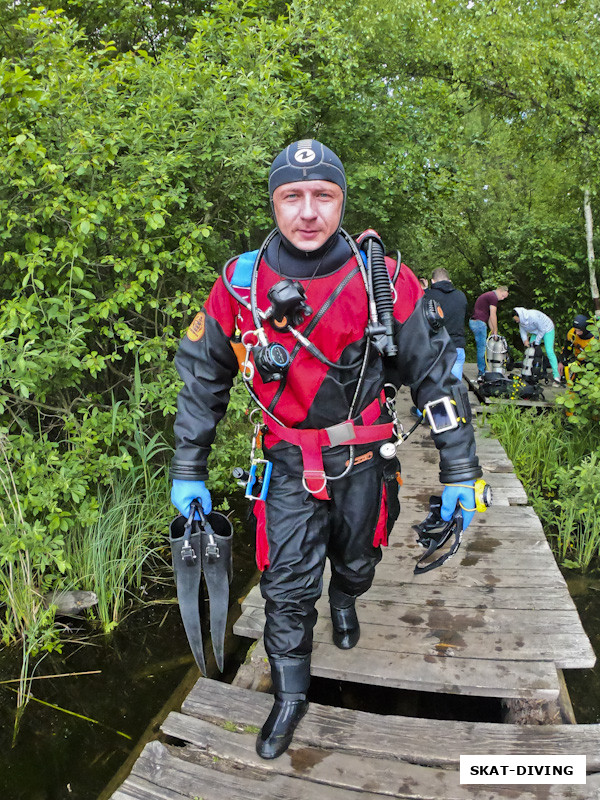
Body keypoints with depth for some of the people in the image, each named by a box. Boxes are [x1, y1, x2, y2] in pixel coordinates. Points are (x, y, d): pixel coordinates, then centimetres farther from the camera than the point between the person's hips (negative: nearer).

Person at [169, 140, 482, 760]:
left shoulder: (386, 281, -16)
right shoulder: (240, 283, -13)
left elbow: (436, 374, -7)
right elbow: (202, 378, -1)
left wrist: (460, 473, -7)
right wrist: (187, 471, 2)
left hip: (363, 458, 1)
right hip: (289, 463, 0)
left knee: (357, 561, 21)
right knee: (286, 587, 4)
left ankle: (344, 599, 59)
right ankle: (290, 696, 31)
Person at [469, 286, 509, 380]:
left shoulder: (488, 295, 25)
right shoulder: (493, 297, -8)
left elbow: (489, 317, 25)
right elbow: (493, 316, -10)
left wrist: (492, 331, 21)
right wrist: (495, 332, -3)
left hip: (474, 322, 10)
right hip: (479, 322, -10)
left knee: (481, 347, 13)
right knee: (482, 348, -7)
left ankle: (481, 371, 17)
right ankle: (481, 373, -5)